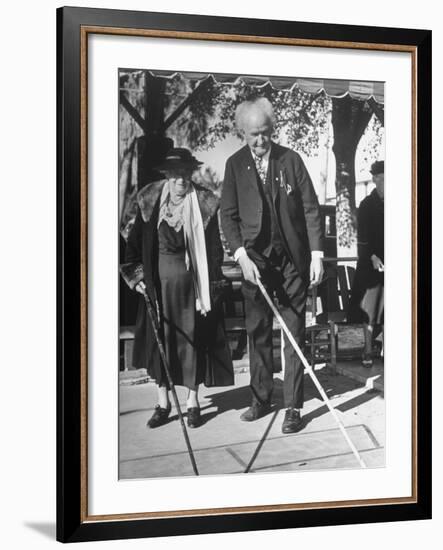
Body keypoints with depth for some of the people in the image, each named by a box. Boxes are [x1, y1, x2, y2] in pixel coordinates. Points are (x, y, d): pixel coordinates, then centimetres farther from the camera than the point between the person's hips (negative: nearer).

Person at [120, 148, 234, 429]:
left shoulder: (204, 203, -7)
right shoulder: (150, 201, 0)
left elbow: (214, 248, -5)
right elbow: (135, 241, 6)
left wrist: (213, 288, -8)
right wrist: (136, 275, -3)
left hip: (191, 280, -2)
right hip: (158, 280, 2)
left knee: (193, 338, 4)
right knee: (159, 337, 6)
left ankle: (193, 401, 18)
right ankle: (163, 401, 19)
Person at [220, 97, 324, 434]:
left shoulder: (290, 159, -1)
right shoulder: (235, 165, 2)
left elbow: (311, 208, -1)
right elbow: (228, 215, 1)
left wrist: (317, 254, -8)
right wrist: (242, 256, -11)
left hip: (293, 258, -1)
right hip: (255, 258, 1)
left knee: (294, 333, 2)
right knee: (257, 332, 7)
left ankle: (293, 407, 7)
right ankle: (261, 399, 20)